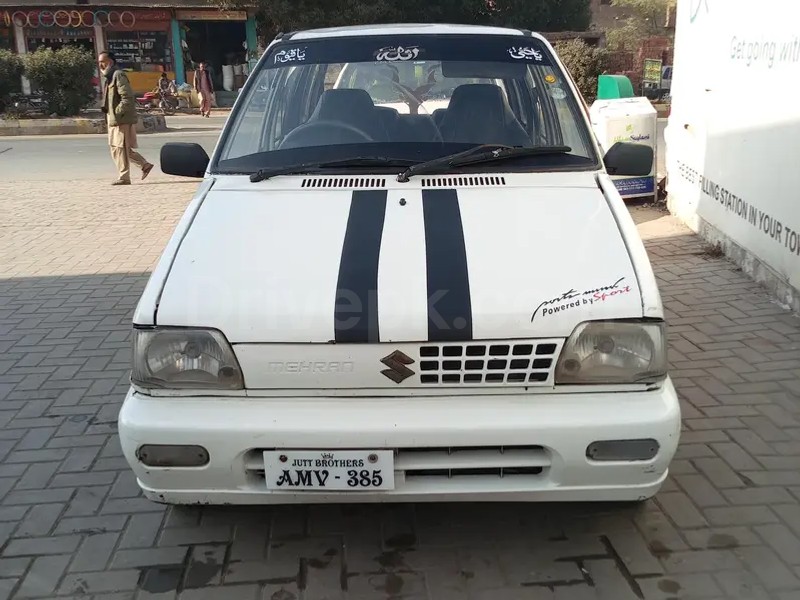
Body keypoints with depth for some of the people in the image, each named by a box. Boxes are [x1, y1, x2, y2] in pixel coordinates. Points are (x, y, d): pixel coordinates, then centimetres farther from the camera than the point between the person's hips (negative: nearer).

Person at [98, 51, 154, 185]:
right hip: (113, 119, 10)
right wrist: (109, 114, 14)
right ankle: (144, 164, 18)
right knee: (115, 147, 13)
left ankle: (124, 177, 2)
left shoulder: (118, 75, -12)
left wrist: (117, 113, -20)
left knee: (121, 148, -5)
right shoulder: (109, 77, 18)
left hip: (122, 119, -10)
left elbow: (127, 98, -20)